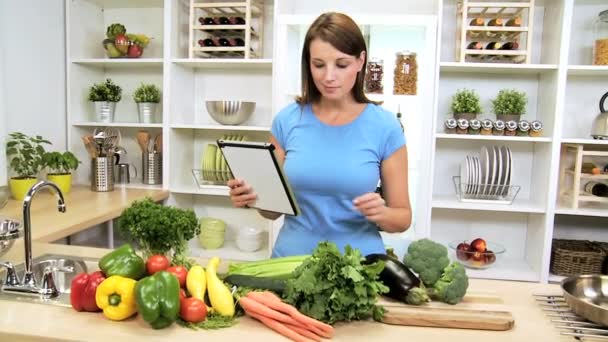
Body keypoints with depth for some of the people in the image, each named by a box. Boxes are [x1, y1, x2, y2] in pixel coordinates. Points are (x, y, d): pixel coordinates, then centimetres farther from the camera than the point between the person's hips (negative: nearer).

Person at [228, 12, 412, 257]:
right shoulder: (287, 120, -1)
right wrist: (253, 198, -13)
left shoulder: (384, 127, -5)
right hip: (292, 258, 1)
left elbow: (403, 217, 2)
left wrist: (381, 214, -17)